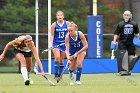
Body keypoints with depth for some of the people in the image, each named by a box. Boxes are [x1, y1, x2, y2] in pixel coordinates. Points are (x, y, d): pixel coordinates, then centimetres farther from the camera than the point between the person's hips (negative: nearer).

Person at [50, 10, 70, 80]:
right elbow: (52, 35, -4)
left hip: (63, 43, 2)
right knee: (57, 58, -20)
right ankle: (56, 74, -12)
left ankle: (60, 75, 14)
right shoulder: (54, 25, -7)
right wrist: (51, 43, -16)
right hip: (56, 43, -2)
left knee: (61, 60, 6)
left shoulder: (67, 23, -2)